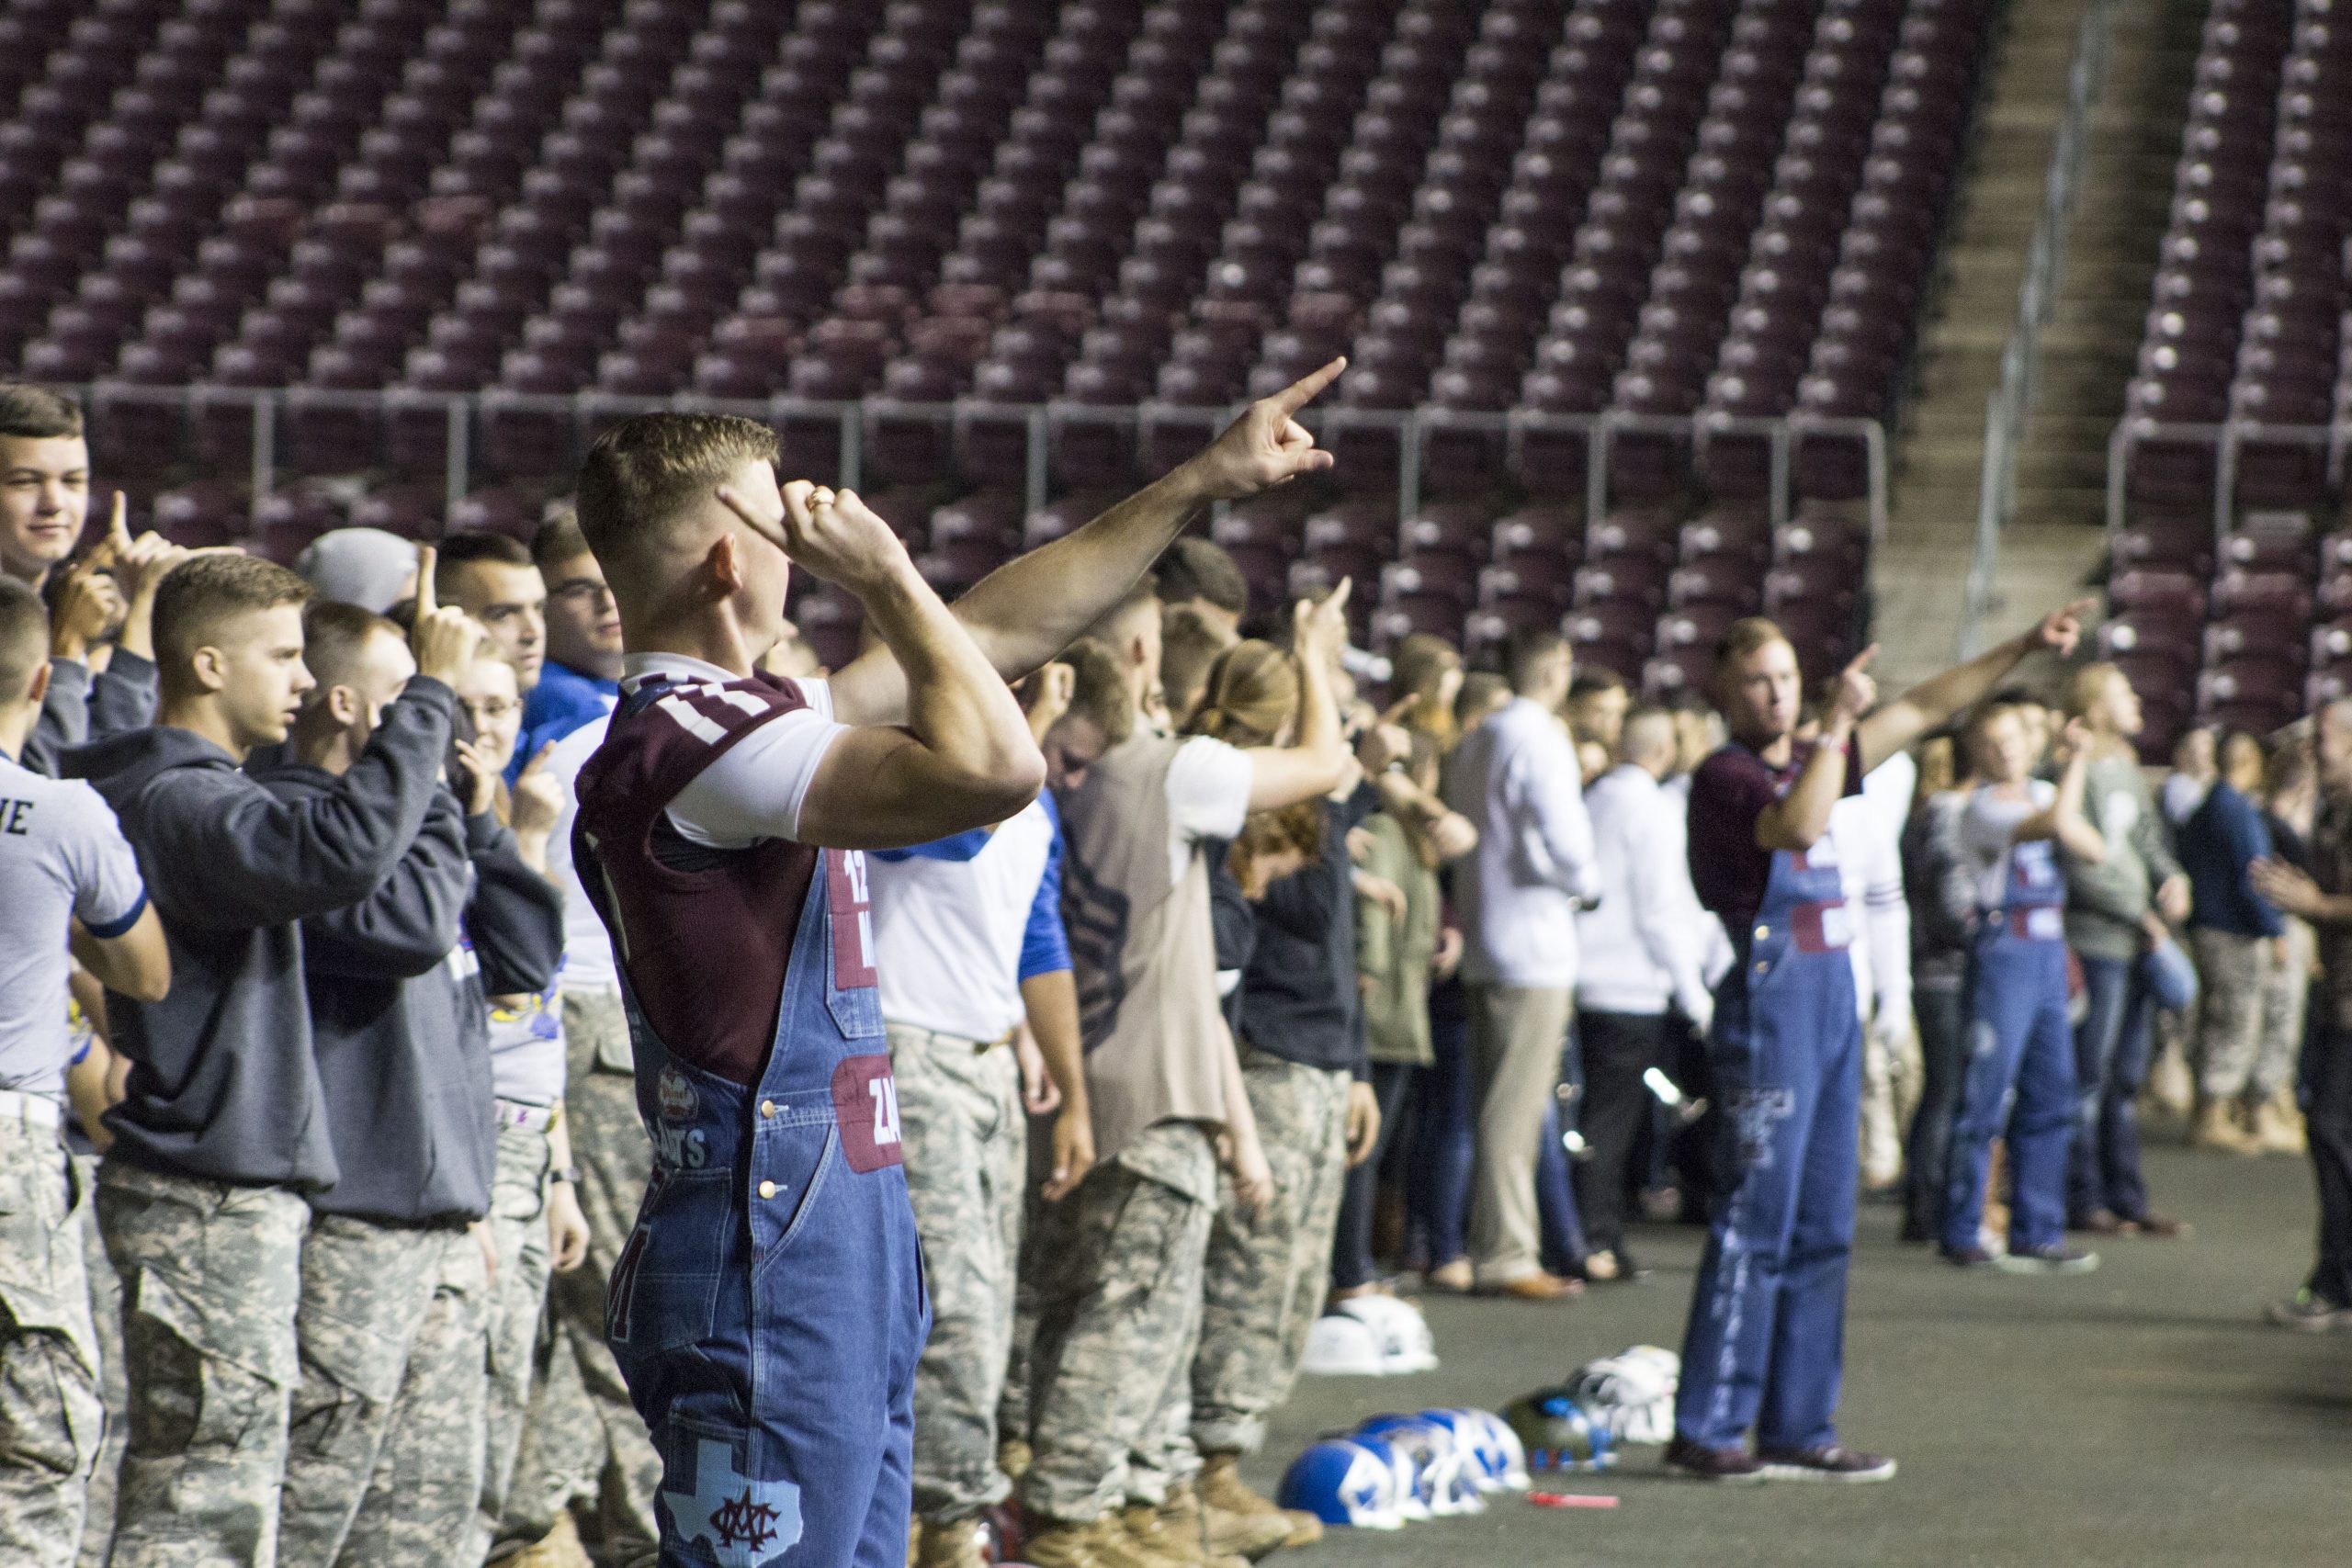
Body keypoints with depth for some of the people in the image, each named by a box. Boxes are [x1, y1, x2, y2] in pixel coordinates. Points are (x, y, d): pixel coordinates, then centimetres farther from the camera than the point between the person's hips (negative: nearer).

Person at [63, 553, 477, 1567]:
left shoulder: (197, 792, 16)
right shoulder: (178, 802, -18)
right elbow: (345, 853, -34)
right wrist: (430, 690, -28)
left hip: (237, 1194, 11)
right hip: (209, 1198, -11)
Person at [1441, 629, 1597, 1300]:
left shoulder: (1475, 742, 13)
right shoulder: (1540, 741, -13)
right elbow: (1565, 839, -19)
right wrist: (1585, 882, 0)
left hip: (1483, 941, 9)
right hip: (1534, 942, -9)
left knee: (1497, 1099, 13)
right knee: (1518, 1105, -8)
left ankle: (1489, 1249, 16)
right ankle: (1506, 1254, -9)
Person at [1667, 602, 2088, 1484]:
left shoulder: (1807, 764, 17)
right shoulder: (1724, 777, -8)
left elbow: (1926, 708, 23)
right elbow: (1796, 827, -29)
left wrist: (2027, 647, 21)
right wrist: (1837, 724, -22)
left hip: (1832, 994, 9)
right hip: (1770, 992, -9)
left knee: (1821, 1229, 8)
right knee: (1756, 1221, -10)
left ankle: (1798, 1429, 11)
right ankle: (1706, 1430, -7)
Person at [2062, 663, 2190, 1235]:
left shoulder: (2128, 770, 15)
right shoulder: (2075, 774, -12)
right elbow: (2081, 868, -16)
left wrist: (2172, 877, 0)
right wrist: (2141, 915, -12)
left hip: (2138, 946, 9)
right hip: (2096, 942, -9)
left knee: (2127, 1080, 13)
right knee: (2089, 1078, -3)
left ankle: (2125, 1198, 19)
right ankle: (2082, 1200, 2)